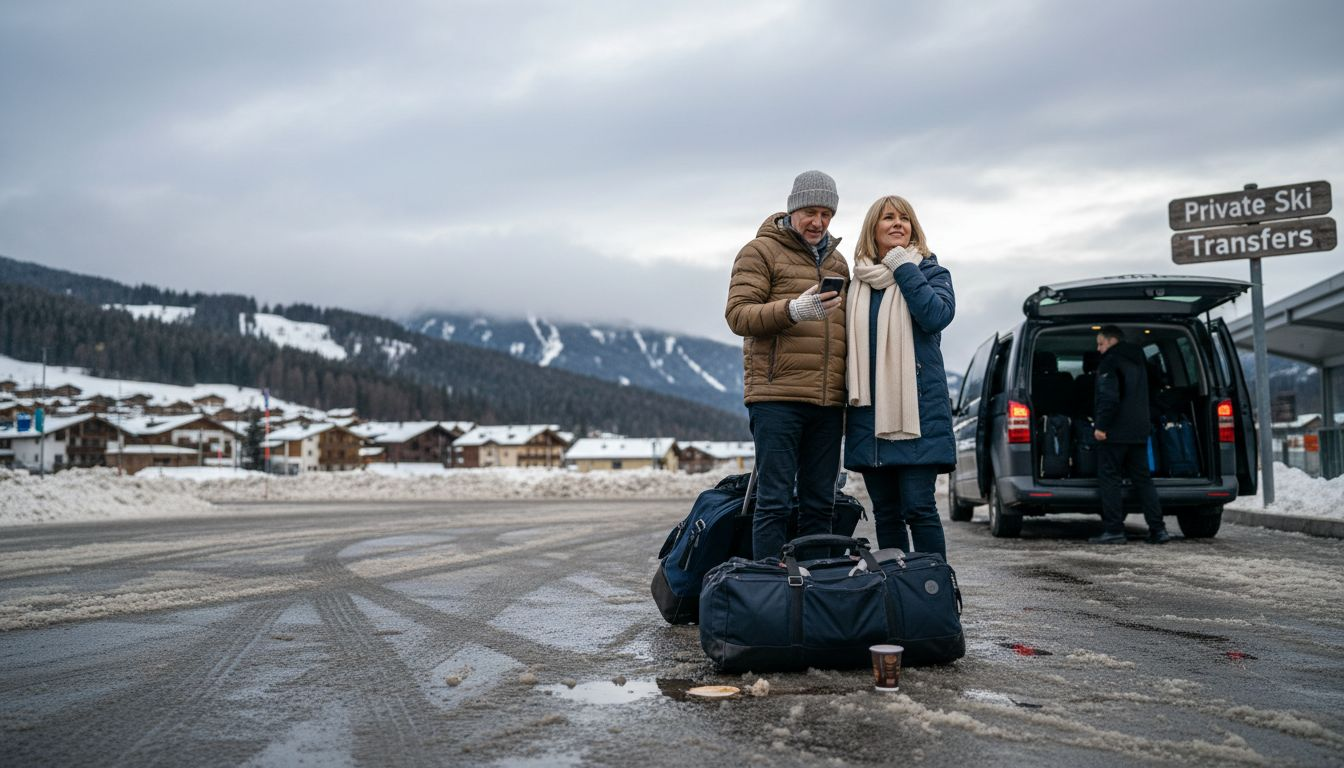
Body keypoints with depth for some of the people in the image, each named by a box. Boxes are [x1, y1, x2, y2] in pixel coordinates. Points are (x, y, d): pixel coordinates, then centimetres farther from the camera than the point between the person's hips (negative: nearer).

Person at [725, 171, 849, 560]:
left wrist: (848, 396, 19)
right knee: (775, 501, -6)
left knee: (820, 503, 8)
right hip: (777, 396, -6)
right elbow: (738, 314, -8)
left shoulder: (837, 261, 22)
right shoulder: (760, 251, 3)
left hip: (828, 400, 6)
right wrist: (793, 310, -24)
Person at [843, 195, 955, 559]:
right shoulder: (858, 282, 16)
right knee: (885, 512, 8)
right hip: (869, 410, 4)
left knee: (918, 507, -10)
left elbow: (936, 316, -14)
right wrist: (845, 402, 13)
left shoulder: (931, 272, 7)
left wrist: (904, 267, -7)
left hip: (918, 409, -4)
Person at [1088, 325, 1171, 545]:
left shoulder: (1110, 361, -8)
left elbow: (1109, 397, -19)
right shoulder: (1138, 360, 21)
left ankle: (1113, 530, -7)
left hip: (1115, 431, -8)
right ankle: (1158, 529, 4)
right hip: (1139, 431, 8)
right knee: (1142, 479, 9)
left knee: (1108, 478, -4)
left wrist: (1101, 425, -19)